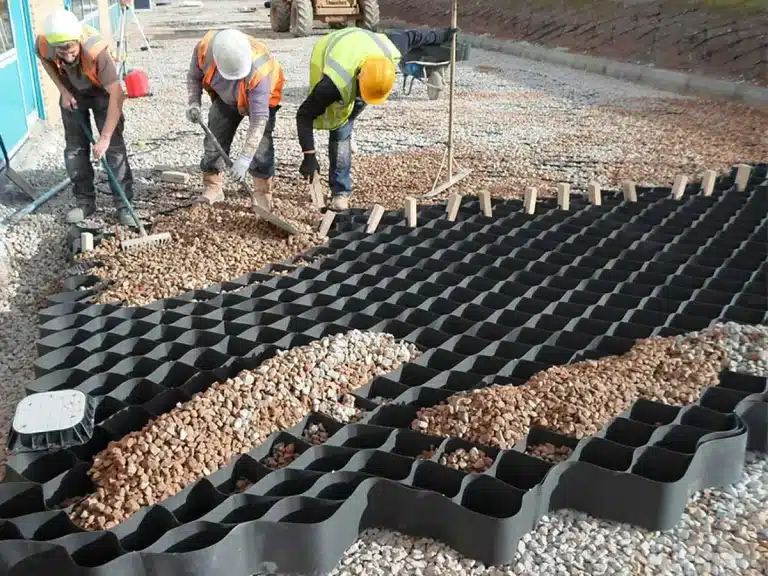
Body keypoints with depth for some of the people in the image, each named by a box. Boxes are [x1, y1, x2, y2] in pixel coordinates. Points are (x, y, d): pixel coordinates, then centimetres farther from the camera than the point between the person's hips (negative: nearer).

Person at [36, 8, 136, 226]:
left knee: (114, 146, -10)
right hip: (72, 92, 4)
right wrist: (63, 92, -13)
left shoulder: (95, 50, -41)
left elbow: (117, 95, -40)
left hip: (102, 92, -4)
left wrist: (105, 137, -40)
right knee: (74, 148, 4)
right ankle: (85, 201, 15)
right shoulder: (43, 44, -30)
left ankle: (124, 204, -4)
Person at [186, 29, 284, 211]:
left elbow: (259, 118, -42)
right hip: (225, 98, 4)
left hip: (261, 98, -4)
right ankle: (211, 190, 16)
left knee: (260, 145, -16)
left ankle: (262, 196, -4)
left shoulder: (259, 71, -44)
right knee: (214, 141, 2)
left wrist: (244, 158, -45)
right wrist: (194, 103, -25)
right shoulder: (204, 47, -33)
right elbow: (194, 76, -9)